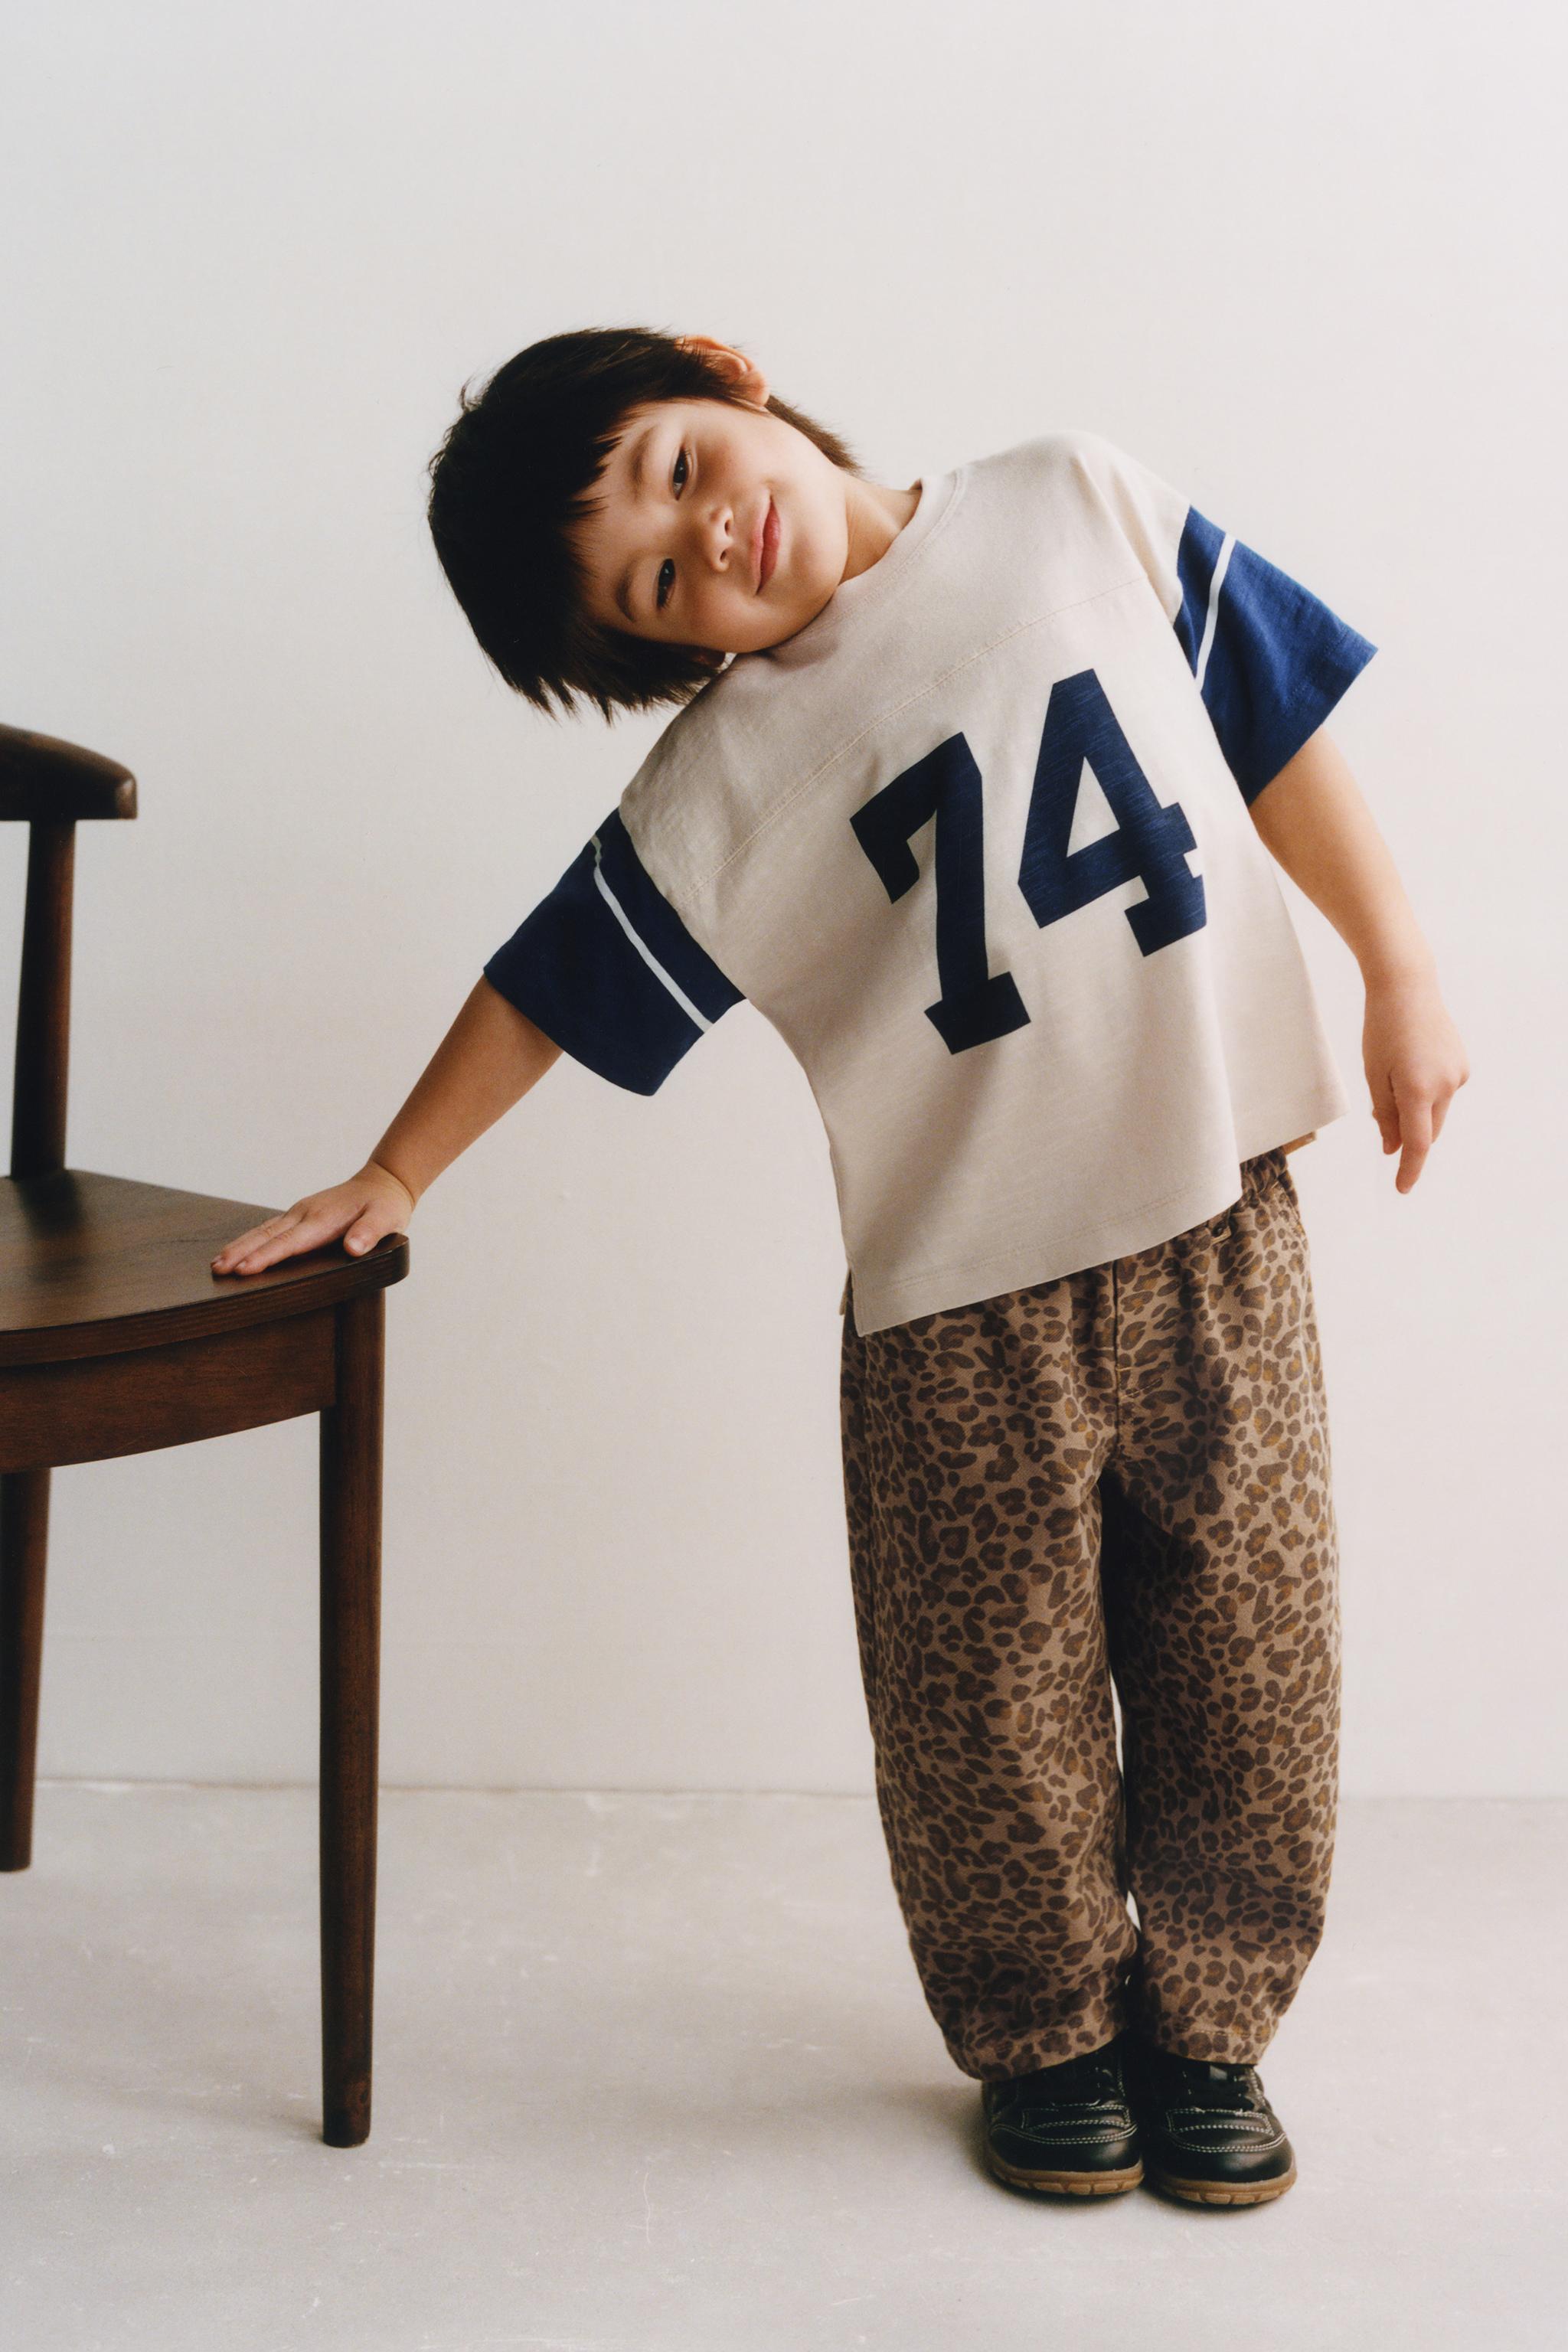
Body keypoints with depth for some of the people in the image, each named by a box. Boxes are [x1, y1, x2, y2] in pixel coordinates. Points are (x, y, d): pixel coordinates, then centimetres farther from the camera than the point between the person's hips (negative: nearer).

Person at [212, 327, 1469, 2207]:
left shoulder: (1083, 510, 1)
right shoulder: (718, 789, -4)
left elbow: (1277, 735, 7)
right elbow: (548, 992, 6)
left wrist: (1399, 973, 6)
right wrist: (391, 1180, 10)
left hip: (1219, 1219, 1)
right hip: (965, 1293, -1)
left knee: (1244, 1665, 8)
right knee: (999, 1703, 6)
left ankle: (1207, 2027, 30)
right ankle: (1046, 2041, 31)